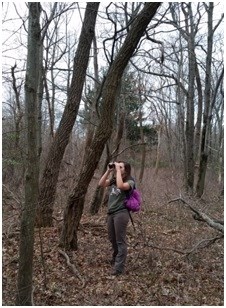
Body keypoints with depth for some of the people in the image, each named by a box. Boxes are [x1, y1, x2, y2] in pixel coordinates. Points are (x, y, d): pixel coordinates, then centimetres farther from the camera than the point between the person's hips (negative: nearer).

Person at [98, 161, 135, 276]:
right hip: (111, 213, 7)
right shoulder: (113, 180, 11)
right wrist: (108, 171, -3)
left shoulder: (130, 182, -7)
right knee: (112, 239, 21)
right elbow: (101, 184, 2)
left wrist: (118, 170, -20)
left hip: (121, 213, -7)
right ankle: (116, 258, 44)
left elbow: (120, 186, -28)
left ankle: (119, 267, 8)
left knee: (120, 240, -1)